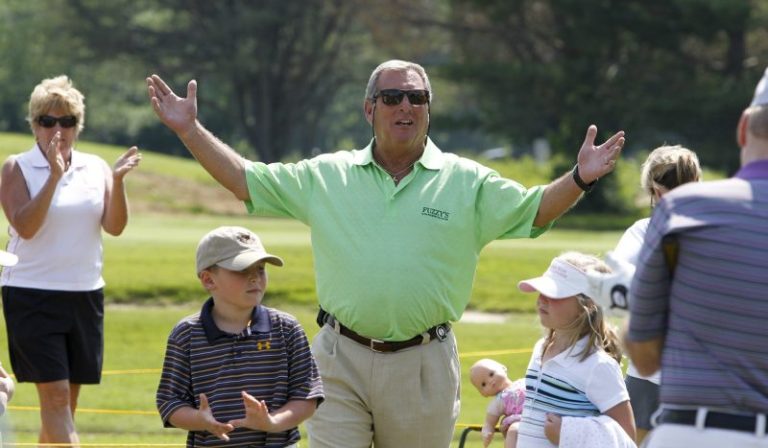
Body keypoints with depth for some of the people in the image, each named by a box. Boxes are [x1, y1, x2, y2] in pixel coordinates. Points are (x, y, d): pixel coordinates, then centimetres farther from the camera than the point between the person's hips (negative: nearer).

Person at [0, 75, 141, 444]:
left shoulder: (95, 168, 7)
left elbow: (114, 227, -3)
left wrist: (117, 182, -18)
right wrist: (54, 177, -23)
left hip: (85, 292, 5)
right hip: (31, 293, -4)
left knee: (66, 399, 8)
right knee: (55, 394, -12)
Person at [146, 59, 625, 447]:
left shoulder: (466, 182, 4)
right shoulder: (326, 176, 7)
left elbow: (533, 210, 0)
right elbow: (245, 180, 10)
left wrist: (580, 179, -18)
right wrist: (189, 129, 3)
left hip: (423, 364, 0)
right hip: (341, 361, 0)